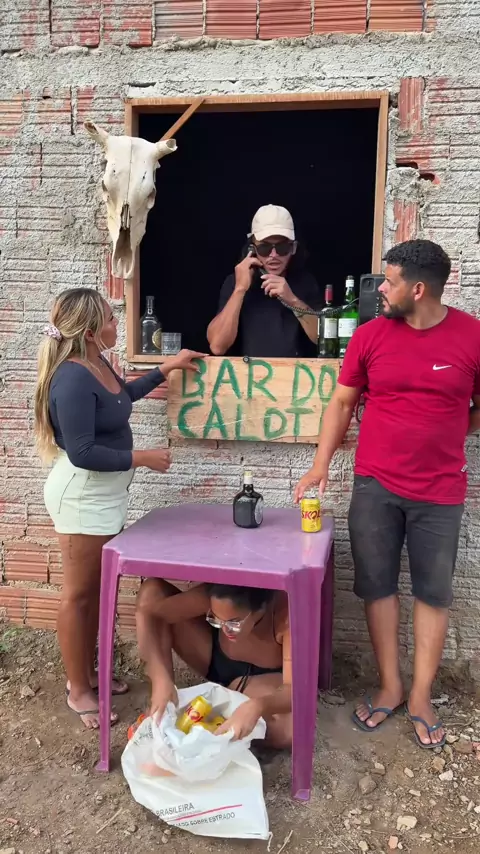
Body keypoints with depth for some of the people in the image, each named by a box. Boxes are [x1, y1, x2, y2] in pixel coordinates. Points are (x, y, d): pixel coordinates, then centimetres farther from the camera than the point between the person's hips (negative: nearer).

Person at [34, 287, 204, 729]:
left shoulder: (97, 362, 4)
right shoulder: (73, 380, -25)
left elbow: (124, 395, 25)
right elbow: (82, 453, -26)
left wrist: (166, 367, 22)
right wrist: (142, 457, -18)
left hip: (103, 495, 10)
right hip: (82, 497, -10)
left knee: (97, 589, 18)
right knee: (79, 594, 5)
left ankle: (87, 673, 35)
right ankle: (77, 690, 22)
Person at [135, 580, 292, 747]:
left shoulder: (286, 614, -38)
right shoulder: (213, 597, -32)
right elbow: (148, 613, -31)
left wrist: (257, 706, -61)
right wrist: (161, 680, -43)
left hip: (266, 679, -2)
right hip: (217, 661, 3)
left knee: (287, 731, -38)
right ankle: (160, 710, -12)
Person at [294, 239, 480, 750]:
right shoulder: (370, 334, -2)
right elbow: (342, 402, 4)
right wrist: (321, 464, -2)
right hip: (374, 485, 1)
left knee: (433, 593, 9)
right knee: (378, 586, 9)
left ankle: (421, 697, 27)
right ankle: (389, 686, 28)